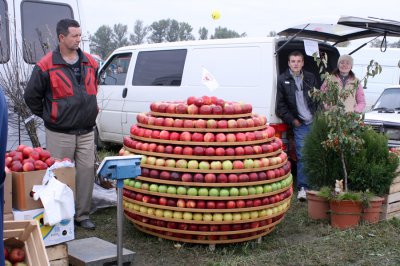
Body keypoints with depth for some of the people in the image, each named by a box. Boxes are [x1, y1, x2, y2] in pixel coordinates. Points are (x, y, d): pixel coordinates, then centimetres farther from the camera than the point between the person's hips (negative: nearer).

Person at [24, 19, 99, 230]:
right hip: (60, 134, -4)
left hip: (86, 131, 5)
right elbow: (31, 96, 1)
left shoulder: (90, 63, 8)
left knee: (87, 171, 5)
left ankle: (82, 215, 18)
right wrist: (49, 116, 5)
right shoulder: (46, 66, -8)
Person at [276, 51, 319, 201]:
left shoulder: (310, 78, 12)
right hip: (299, 125, -3)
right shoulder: (282, 80, 2)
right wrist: (292, 120, -4)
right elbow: (280, 105, 2)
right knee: (302, 156, -7)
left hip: (315, 122, 3)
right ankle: (302, 187, 0)